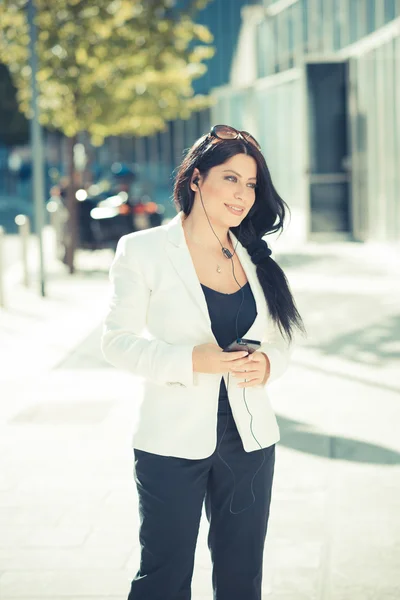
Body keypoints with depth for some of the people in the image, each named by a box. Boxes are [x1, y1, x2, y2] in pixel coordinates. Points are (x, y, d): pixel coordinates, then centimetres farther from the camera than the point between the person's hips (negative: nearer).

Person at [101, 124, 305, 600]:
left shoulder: (254, 258, 10)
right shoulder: (143, 250, -4)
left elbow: (280, 342, 13)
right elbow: (118, 341, -8)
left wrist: (266, 363, -12)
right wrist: (194, 360, -22)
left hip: (249, 440, 5)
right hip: (173, 441, -4)